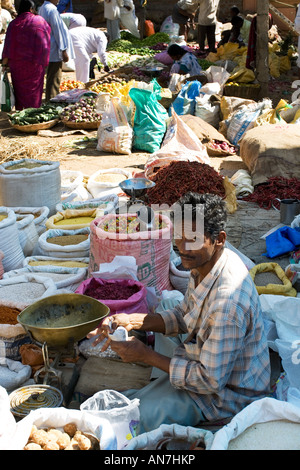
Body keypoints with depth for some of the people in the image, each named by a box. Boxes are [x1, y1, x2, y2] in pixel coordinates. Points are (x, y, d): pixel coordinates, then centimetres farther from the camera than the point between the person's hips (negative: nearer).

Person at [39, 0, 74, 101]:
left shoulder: (42, 8, 12)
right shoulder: (52, 9, -18)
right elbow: (57, 30, -18)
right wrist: (64, 51, -15)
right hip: (55, 51, -10)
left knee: (51, 77, 18)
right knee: (54, 79, -6)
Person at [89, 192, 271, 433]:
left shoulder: (228, 301, -35)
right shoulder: (204, 262, -7)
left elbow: (210, 381, -28)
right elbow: (183, 316, 9)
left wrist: (147, 355, -21)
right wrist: (133, 321, -6)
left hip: (226, 393, -9)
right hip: (205, 358, 9)